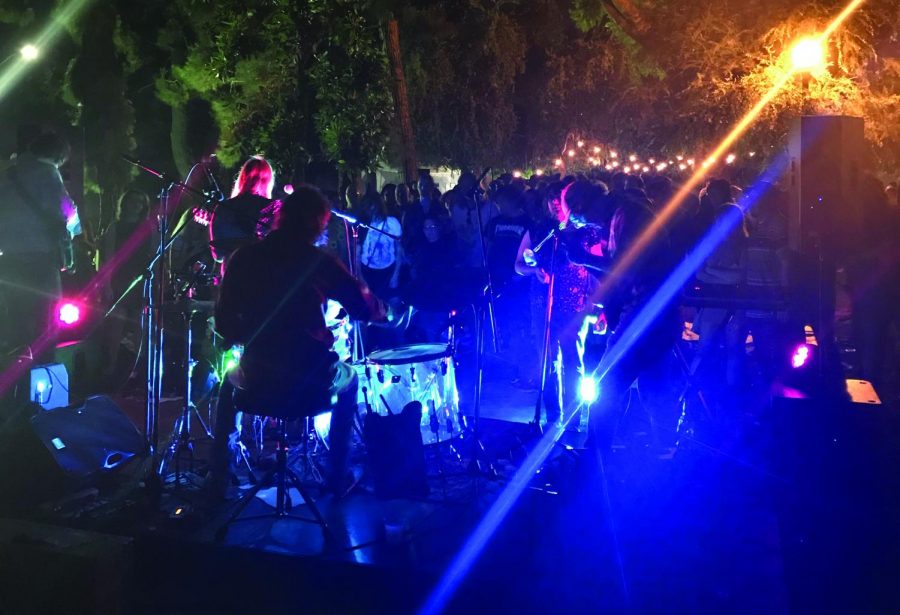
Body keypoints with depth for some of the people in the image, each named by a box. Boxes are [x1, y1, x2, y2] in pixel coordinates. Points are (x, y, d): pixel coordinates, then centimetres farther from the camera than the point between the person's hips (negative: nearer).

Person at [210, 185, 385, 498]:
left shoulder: (244, 257, -2)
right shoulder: (319, 261, -9)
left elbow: (224, 325, 1)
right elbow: (368, 310, -10)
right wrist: (381, 307, 11)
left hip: (257, 381, 2)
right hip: (312, 384, -2)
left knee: (229, 383, 37)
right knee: (348, 379, 33)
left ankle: (217, 479, 34)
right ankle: (338, 476, 35)